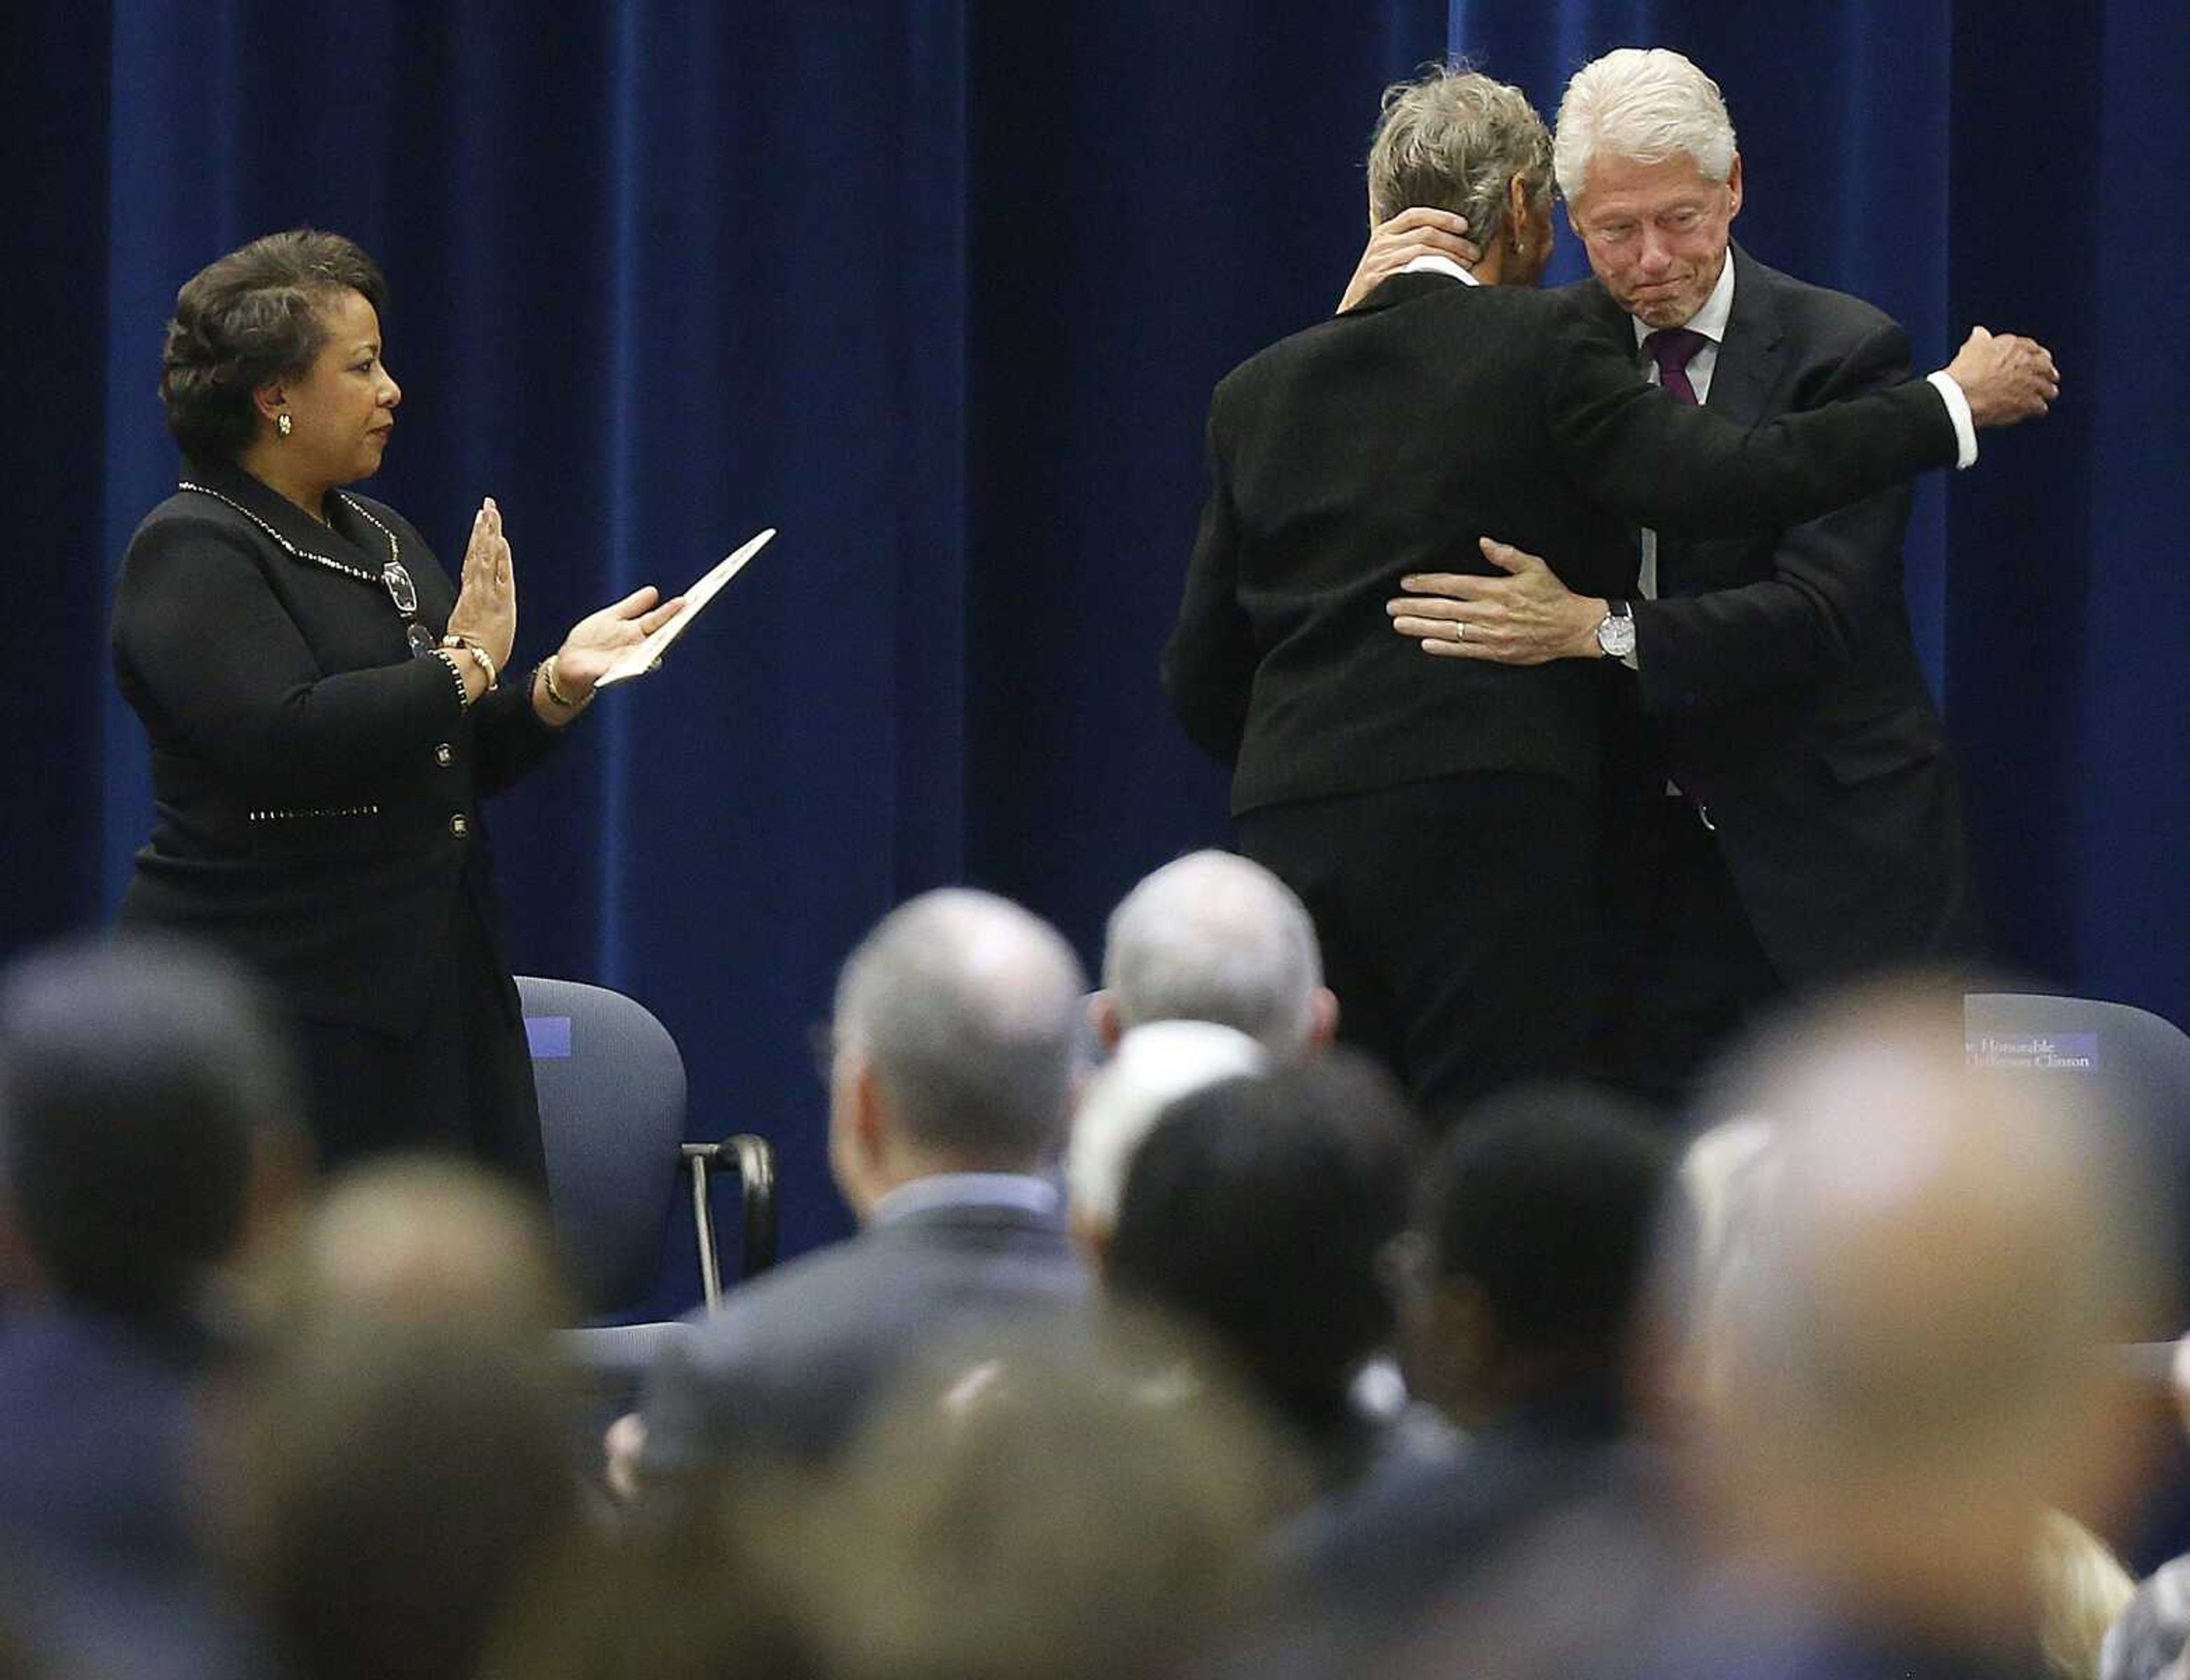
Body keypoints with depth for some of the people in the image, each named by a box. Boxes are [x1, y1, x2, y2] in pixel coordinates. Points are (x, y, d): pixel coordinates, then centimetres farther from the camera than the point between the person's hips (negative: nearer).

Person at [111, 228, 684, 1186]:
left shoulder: (381, 538, 18)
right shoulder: (190, 552, -9)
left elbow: (460, 764, 21)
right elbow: (285, 739, -25)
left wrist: (560, 683, 2)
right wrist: (464, 665, -14)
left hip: (438, 990, 8)